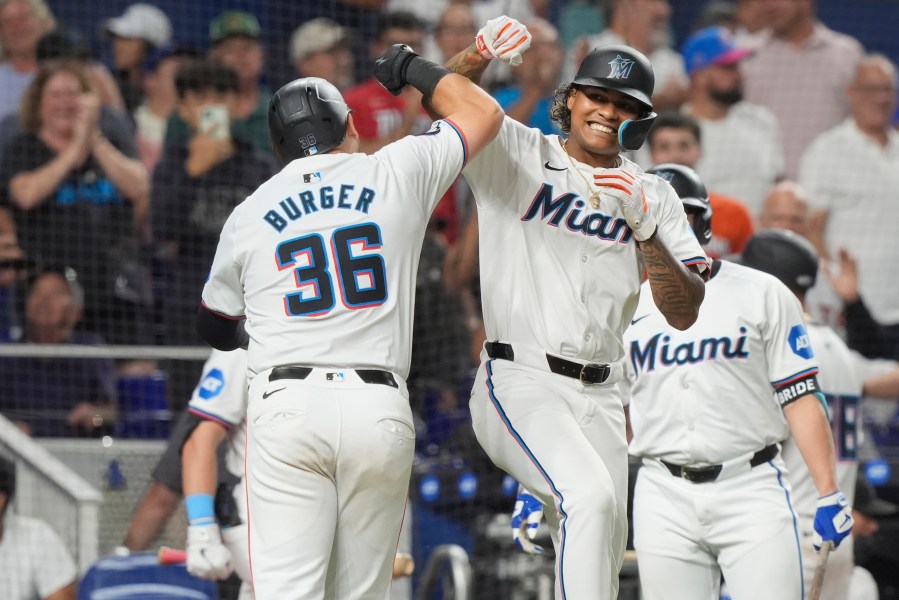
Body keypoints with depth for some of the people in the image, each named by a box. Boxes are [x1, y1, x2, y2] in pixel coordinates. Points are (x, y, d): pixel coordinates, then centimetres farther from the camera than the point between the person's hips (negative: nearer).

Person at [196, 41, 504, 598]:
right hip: (380, 413, 1)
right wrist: (414, 68, 37)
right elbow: (483, 113, 22)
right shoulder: (396, 174, 8)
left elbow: (216, 328, 25)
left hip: (286, 408, 0)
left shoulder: (248, 215, 11)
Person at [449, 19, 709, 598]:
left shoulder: (652, 198, 11)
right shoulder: (516, 154, 4)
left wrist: (644, 225, -14)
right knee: (591, 495, -30)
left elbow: (685, 313, 1)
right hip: (519, 382, -5)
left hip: (600, 398, 5)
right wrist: (481, 53, -33)